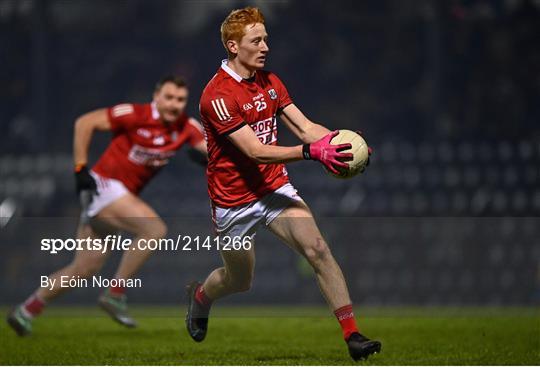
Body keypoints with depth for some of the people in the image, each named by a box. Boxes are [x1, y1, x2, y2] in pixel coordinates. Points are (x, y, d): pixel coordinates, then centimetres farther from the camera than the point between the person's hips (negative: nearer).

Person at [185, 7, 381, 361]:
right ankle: (200, 296, 48)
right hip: (234, 202, -5)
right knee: (239, 281, 12)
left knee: (318, 250, -16)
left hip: (275, 188, 5)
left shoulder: (269, 81, 4)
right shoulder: (217, 95, -22)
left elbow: (305, 127, -2)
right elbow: (255, 150, -28)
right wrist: (312, 152, -38)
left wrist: (338, 140, -23)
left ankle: (352, 335, -17)